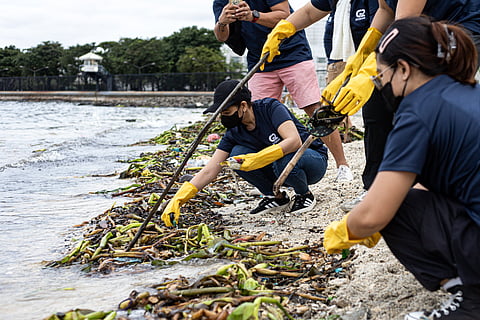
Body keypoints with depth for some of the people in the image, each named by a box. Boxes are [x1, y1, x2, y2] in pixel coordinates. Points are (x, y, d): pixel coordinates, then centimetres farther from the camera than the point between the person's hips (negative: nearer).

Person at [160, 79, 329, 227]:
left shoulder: (271, 107, -23)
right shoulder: (234, 132, -8)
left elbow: (295, 141, -36)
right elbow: (209, 171, -11)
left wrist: (256, 159, -41)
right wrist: (177, 200, -22)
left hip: (314, 159, -5)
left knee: (284, 160, -39)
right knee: (236, 155, -17)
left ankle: (305, 194, -6)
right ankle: (277, 197, 0)